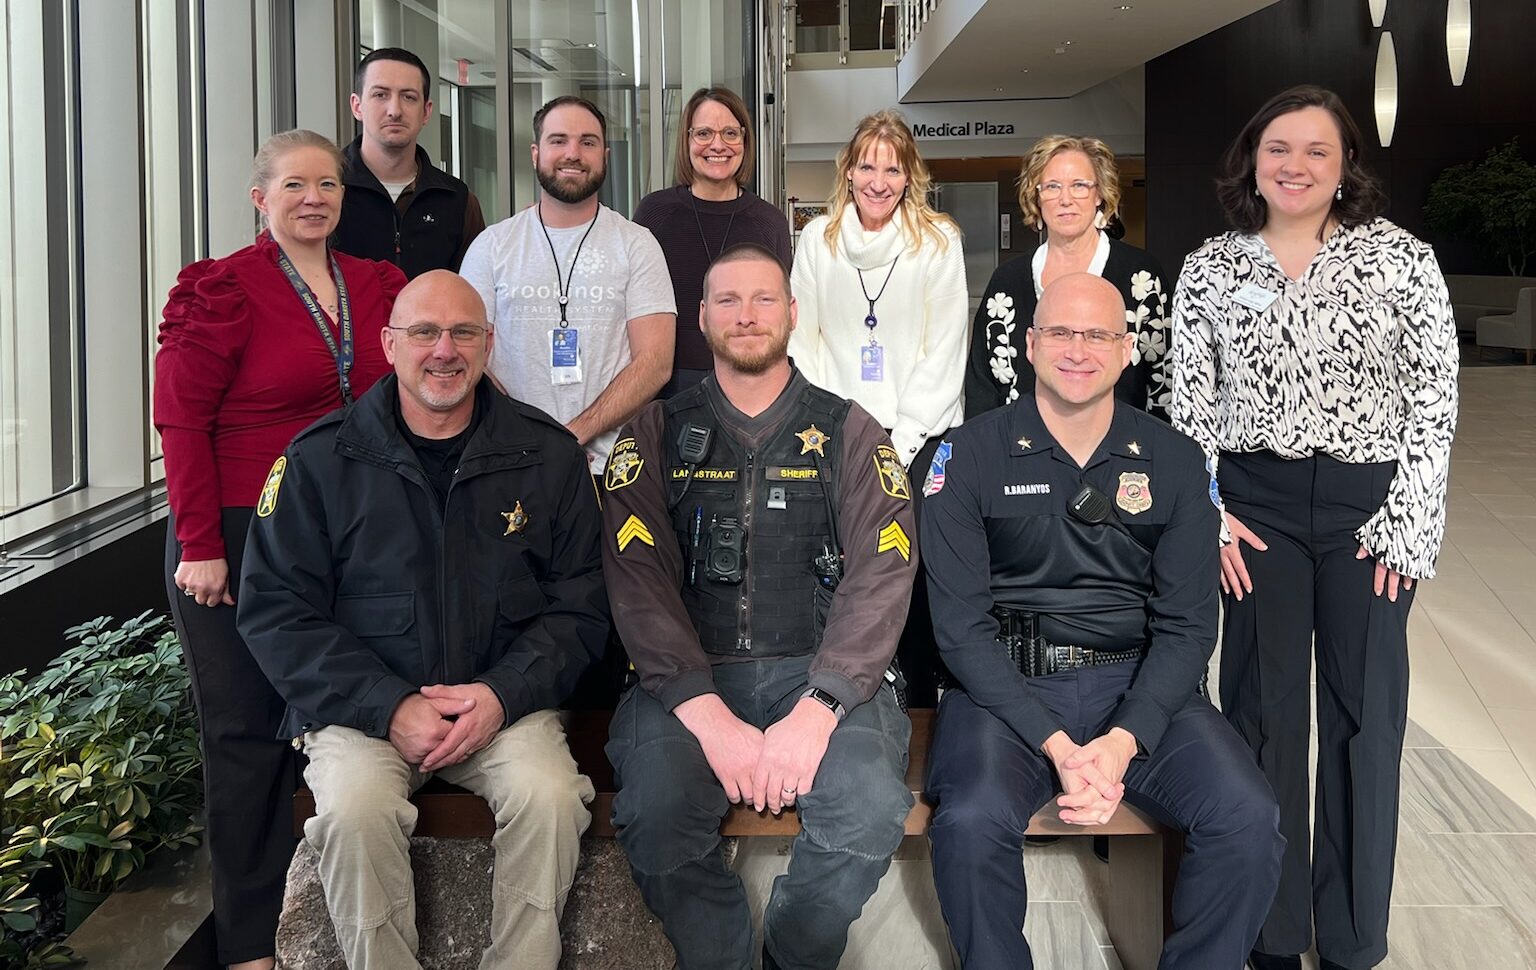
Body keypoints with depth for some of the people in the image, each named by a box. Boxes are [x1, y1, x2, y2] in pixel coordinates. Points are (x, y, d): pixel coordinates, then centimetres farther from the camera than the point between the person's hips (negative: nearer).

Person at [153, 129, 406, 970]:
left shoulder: (379, 287, 10)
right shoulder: (221, 290, -6)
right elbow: (181, 421, -9)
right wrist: (198, 546, -13)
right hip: (241, 539, -4)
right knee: (249, 727, 3)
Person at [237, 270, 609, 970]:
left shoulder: (547, 454, 5)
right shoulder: (320, 459, 1)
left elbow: (578, 606, 5)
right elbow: (275, 611, -2)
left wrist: (504, 694, -12)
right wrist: (390, 705, -14)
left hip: (506, 701, 1)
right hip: (361, 705, 0)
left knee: (550, 797, -27)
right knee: (355, 809, -29)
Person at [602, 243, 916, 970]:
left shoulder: (850, 434, 10)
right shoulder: (659, 434, 10)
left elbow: (880, 578, -3)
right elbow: (638, 580, -2)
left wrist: (817, 712, -18)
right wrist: (707, 716, -17)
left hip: (819, 671, 0)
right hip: (689, 678, 0)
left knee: (871, 809, -28)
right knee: (654, 812, -30)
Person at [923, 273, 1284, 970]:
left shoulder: (1173, 461, 6)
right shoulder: (970, 457, -1)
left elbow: (1187, 625, 1)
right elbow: (960, 625, -7)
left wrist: (1122, 742, -16)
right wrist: (1056, 744, -18)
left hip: (1137, 686, 2)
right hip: (1007, 686, -2)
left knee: (1249, 818, -21)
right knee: (972, 822, -30)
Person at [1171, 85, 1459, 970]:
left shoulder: (1401, 258, -1)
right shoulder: (1209, 269, 4)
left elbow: (1436, 396, -3)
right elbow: (1190, 402, 5)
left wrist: (1408, 519, -9)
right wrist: (1208, 513, -4)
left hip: (1371, 503, -1)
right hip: (1255, 504, 1)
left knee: (1364, 710, 5)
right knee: (1264, 709, 5)